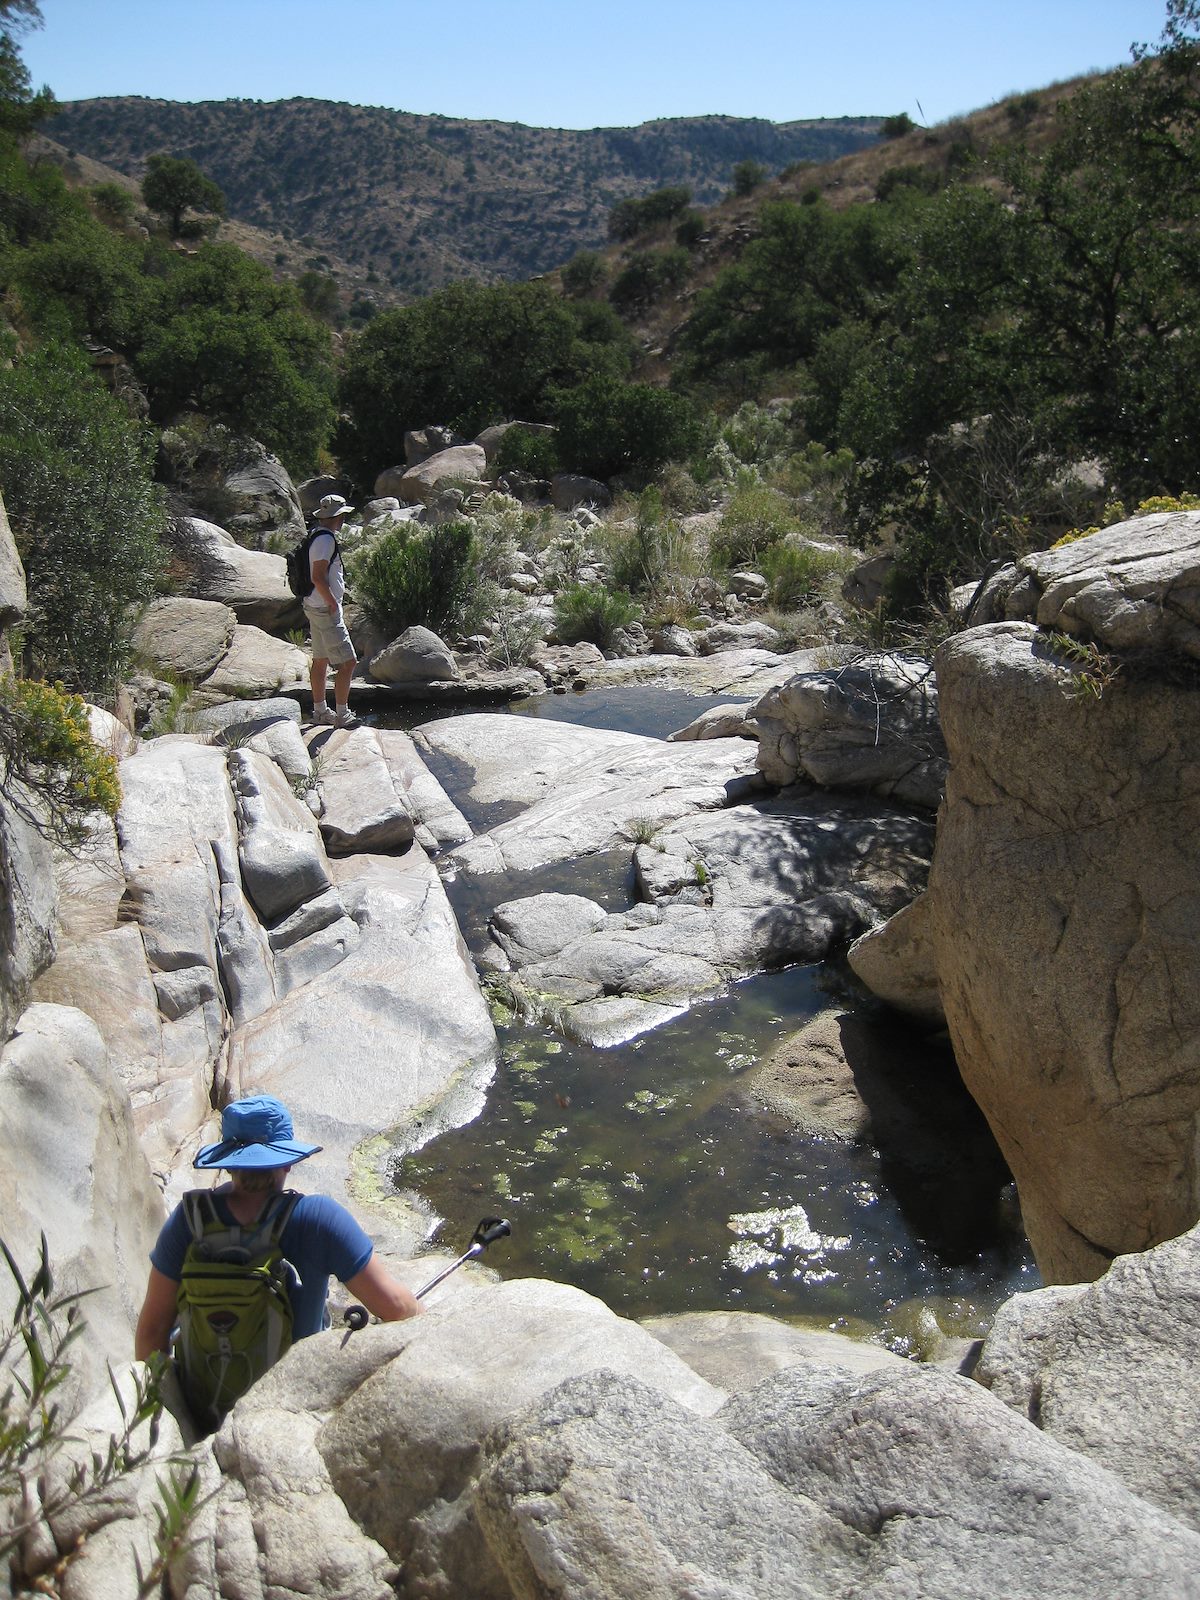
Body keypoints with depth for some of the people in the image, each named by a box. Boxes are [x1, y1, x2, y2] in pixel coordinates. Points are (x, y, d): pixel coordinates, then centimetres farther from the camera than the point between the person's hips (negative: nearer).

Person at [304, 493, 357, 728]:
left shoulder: (317, 535, 12)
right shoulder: (326, 539, -19)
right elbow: (318, 577, -25)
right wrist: (333, 603, -18)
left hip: (316, 606, 11)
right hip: (325, 609, -11)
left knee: (321, 660, 17)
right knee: (347, 662, -8)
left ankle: (320, 711, 26)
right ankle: (342, 715, -6)